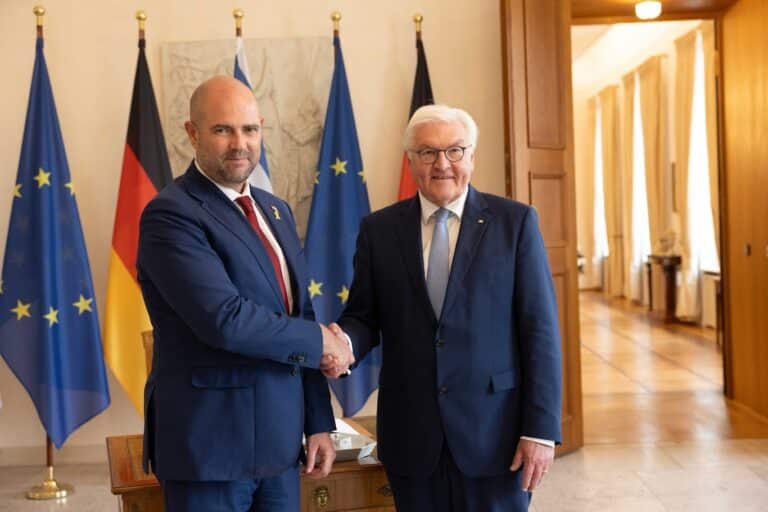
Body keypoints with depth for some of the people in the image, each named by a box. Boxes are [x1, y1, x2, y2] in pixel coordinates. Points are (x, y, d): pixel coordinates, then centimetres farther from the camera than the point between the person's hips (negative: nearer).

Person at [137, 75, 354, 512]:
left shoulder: (276, 210, 11)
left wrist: (319, 423, 9)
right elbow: (225, 320, -25)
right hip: (211, 443, -7)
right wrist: (320, 339, -11)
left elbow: (301, 316, 11)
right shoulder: (171, 215, -14)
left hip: (279, 440, 7)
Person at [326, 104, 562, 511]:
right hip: (411, 435, 2)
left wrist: (541, 428, -8)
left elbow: (540, 328, -4)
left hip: (494, 429, -1)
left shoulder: (515, 221, -2)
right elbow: (363, 316, 8)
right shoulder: (379, 229, 4)